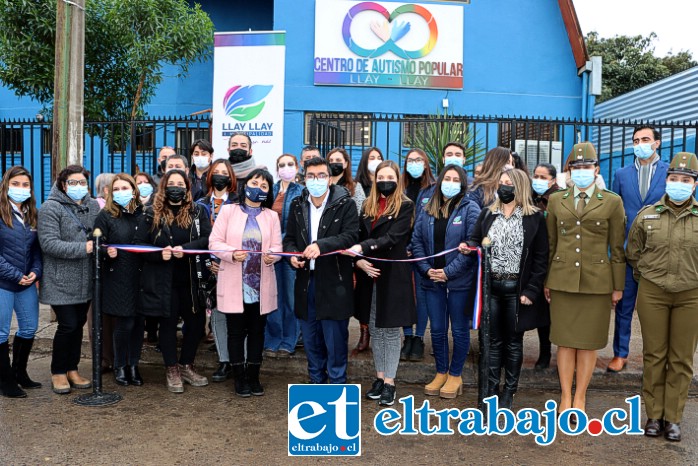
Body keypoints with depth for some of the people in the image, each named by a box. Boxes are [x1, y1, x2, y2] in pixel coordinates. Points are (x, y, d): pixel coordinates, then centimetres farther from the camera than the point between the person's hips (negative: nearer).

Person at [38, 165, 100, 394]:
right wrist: (83, 248, -23)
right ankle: (58, 373, 16)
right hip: (61, 281, -5)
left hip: (85, 280, 6)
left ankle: (72, 369, 28)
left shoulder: (93, 206, 8)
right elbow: (49, 243, -19)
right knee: (68, 325, -4)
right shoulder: (51, 208, -9)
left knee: (78, 324, 13)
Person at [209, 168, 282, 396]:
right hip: (234, 284, -2)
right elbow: (215, 242, -3)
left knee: (257, 331, 9)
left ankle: (253, 377, 22)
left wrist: (272, 255, -19)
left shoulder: (271, 216, 12)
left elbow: (277, 246, 4)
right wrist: (232, 254, -21)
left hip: (261, 285, 2)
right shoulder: (228, 210, 3)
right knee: (236, 332, 5)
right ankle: (240, 378, 18)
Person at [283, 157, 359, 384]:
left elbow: (350, 236, -16)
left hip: (334, 282, -5)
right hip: (306, 281, 5)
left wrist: (321, 245, -30)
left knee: (335, 339, 2)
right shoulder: (297, 205, 10)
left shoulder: (345, 204, -5)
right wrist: (292, 254, -6)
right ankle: (316, 381, 32)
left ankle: (337, 386, 17)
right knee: (311, 340, 15)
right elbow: (289, 238, 15)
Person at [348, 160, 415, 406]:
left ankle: (389, 382, 10)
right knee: (375, 328, 12)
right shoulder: (368, 206, 11)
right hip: (370, 274, 5)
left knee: (391, 329, 2)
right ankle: (380, 377, 23)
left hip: (393, 274, -5)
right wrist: (359, 261, -9)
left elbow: (392, 238, -17)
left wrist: (363, 247, -27)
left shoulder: (405, 206, -5)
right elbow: (359, 237, 9)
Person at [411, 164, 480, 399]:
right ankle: (441, 372, 28)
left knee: (459, 329, 7)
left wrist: (448, 271, -14)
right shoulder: (427, 210, 7)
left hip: (460, 281, -4)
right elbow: (416, 241, 6)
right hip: (433, 280, 4)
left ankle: (455, 375, 23)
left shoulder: (470, 209, -6)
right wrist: (427, 269, -7)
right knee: (437, 330, 12)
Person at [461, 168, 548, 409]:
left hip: (516, 288, -2)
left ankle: (509, 391, 22)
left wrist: (531, 291, -10)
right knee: (493, 340, 9)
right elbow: (476, 241, 14)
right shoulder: (487, 214, 8)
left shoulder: (534, 217, -3)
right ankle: (491, 389, 18)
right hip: (490, 285, 3)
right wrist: (469, 247, -11)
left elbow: (540, 258, -4)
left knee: (513, 341, 10)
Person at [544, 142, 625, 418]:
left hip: (597, 282, -1)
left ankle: (580, 397, 20)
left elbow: (617, 248, 3)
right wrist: (546, 281, 9)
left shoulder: (612, 202, 3)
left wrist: (618, 286, 2)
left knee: (588, 343, 6)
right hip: (563, 281, 1)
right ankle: (565, 397, 18)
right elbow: (549, 244, 10)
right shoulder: (556, 201, 8)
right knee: (565, 341, 6)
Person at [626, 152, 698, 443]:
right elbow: (633, 252, 12)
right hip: (652, 293, 0)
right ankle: (654, 415, 18)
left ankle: (674, 418, 18)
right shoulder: (647, 215, 1)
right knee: (654, 355, 7)